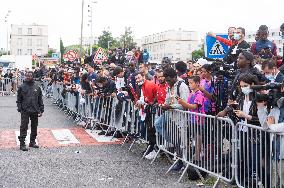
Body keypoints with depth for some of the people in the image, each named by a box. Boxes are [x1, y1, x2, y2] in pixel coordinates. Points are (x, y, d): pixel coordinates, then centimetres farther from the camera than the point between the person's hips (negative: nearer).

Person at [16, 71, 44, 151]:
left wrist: (41, 110, 5)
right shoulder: (22, 87, 1)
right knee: (23, 127, -4)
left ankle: (32, 142, 24)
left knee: (34, 127, 11)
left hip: (35, 111, 3)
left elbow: (40, 100, 10)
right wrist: (20, 109, -7)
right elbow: (19, 99, 3)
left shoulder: (37, 87, 7)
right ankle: (22, 144, -1)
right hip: (25, 111, -3)